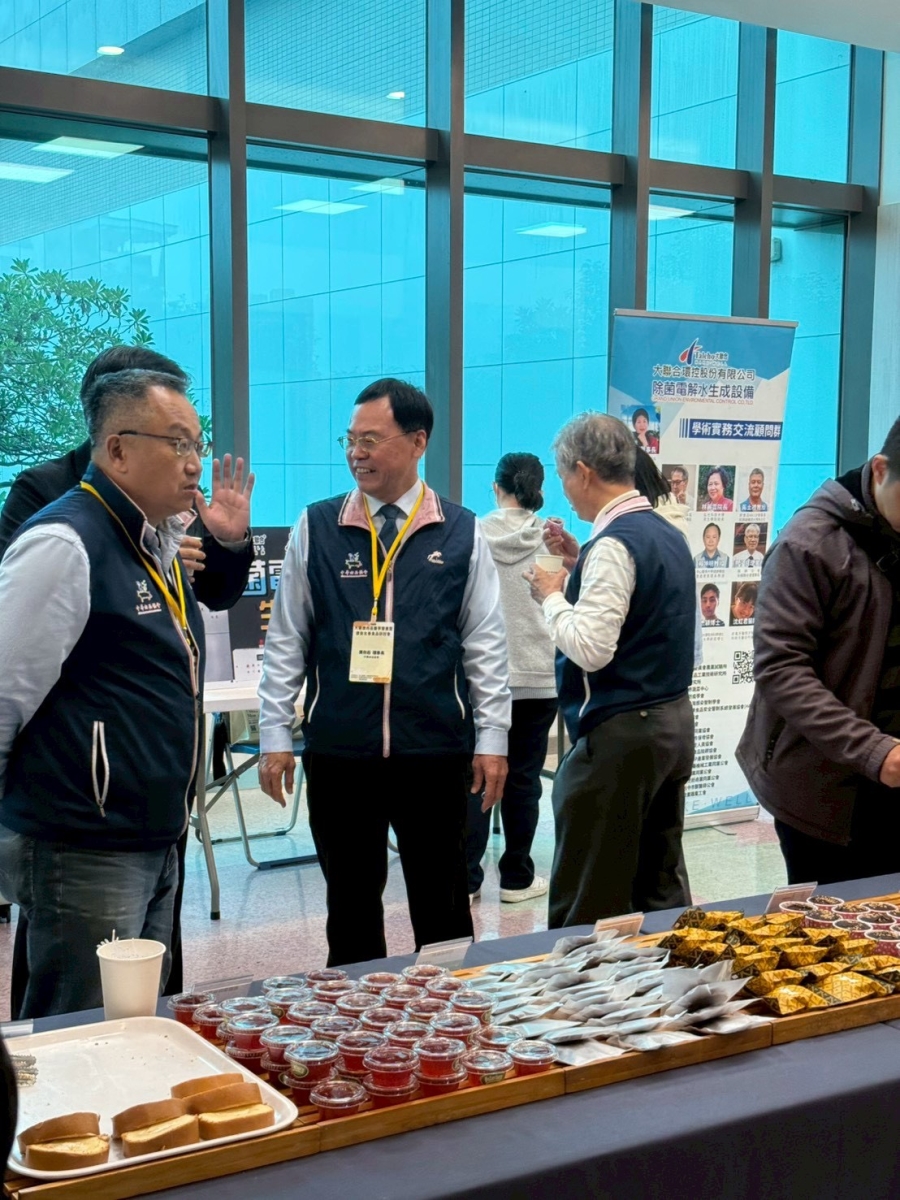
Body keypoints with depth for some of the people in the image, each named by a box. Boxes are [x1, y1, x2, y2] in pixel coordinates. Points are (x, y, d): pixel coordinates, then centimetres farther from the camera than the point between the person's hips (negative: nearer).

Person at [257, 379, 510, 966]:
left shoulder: (462, 533, 2)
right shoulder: (317, 528, 3)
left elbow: (486, 643, 4)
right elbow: (286, 640, 5)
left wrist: (492, 738, 1)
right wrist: (275, 735, 2)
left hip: (435, 748, -1)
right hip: (338, 751, 1)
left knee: (442, 904, 9)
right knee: (351, 901, 12)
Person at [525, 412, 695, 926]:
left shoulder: (613, 544, -17)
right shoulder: (670, 535, 11)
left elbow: (590, 648, -22)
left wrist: (552, 595, -7)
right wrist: (579, 575, 12)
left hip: (620, 734, -9)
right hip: (675, 723, 9)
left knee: (585, 907, -1)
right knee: (661, 889, 16)